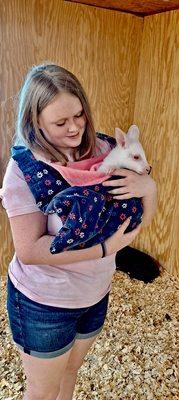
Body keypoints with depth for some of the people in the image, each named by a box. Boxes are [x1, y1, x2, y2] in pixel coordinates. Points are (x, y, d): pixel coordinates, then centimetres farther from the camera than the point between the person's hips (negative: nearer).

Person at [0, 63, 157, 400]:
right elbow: (29, 250, -26)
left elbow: (141, 220, -4)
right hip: (43, 302, -4)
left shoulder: (100, 150, -9)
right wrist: (105, 248, -29)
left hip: (96, 294, 5)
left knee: (70, 371, 30)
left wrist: (148, 186, -26)